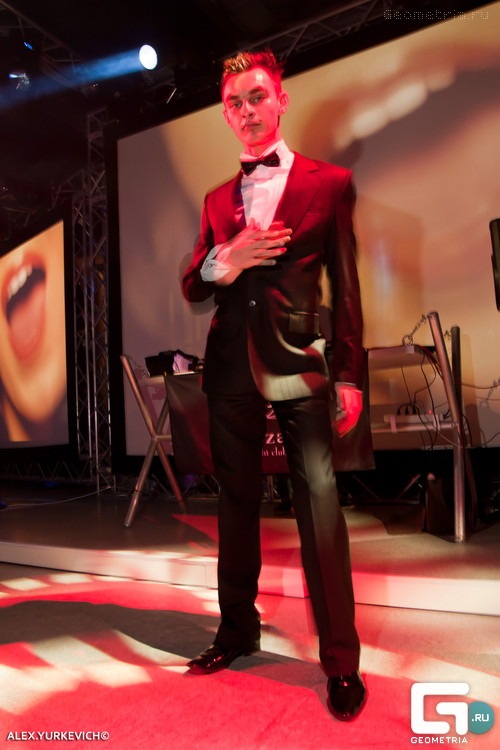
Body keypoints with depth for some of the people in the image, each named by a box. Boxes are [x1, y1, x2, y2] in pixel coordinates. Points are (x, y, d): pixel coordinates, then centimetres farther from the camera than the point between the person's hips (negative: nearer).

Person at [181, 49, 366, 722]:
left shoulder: (328, 182, 6)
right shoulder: (218, 199, 17)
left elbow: (346, 289, 2)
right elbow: (192, 288, 13)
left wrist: (349, 377, -4)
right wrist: (223, 262, -9)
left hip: (299, 365, -4)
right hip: (233, 366, 4)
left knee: (320, 510, -6)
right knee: (237, 502, 12)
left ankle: (341, 662, 10)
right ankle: (238, 630, 29)